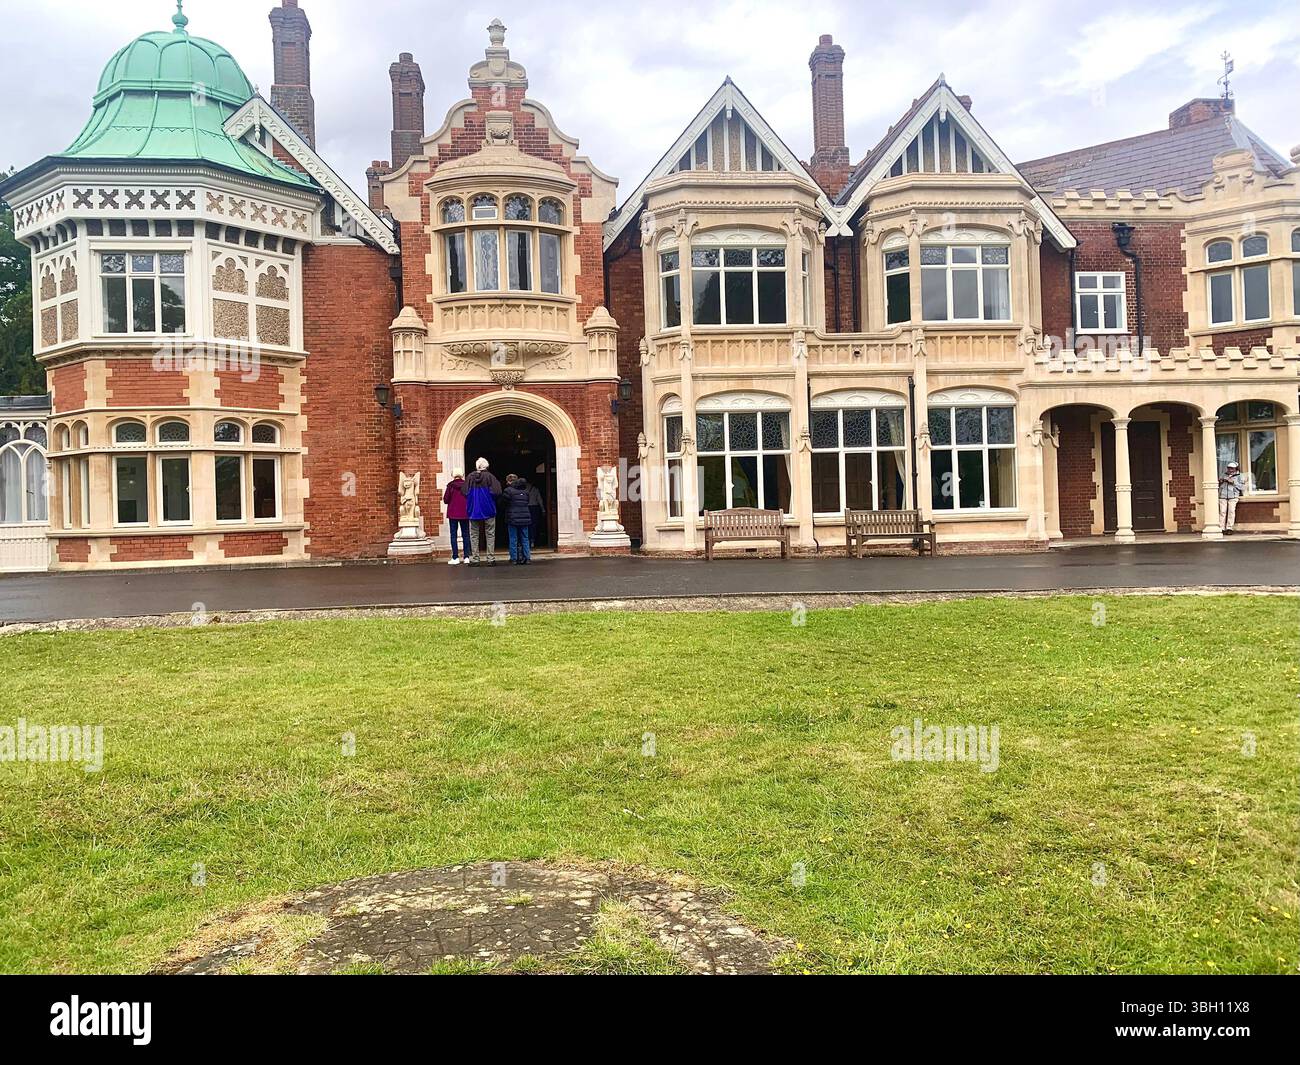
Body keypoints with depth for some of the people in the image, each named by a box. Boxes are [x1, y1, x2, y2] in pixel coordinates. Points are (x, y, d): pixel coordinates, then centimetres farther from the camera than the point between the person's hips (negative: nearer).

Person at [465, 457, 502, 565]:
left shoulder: (470, 477, -1)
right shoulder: (489, 476, -9)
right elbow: (496, 492, -17)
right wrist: (493, 500, 3)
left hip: (473, 511, 2)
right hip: (488, 510, -2)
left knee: (474, 535, 8)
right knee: (490, 535, 6)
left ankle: (475, 559, 6)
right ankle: (491, 559, 4)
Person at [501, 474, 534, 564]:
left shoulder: (508, 490, -8)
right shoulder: (525, 491, 8)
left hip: (513, 519, -4)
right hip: (525, 518, 4)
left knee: (513, 539, 1)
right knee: (524, 538, 9)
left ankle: (514, 558, 0)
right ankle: (527, 558, 7)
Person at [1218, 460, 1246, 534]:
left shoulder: (1239, 476, 14)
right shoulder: (1224, 475, 23)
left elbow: (1242, 487, 2)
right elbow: (1218, 485, 29)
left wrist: (1233, 482, -7)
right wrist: (1220, 481, 7)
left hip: (1233, 496, -2)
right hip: (1222, 495, 2)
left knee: (1231, 511, -16)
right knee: (1222, 511, -12)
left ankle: (1229, 528, -14)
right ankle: (1221, 528, -13)